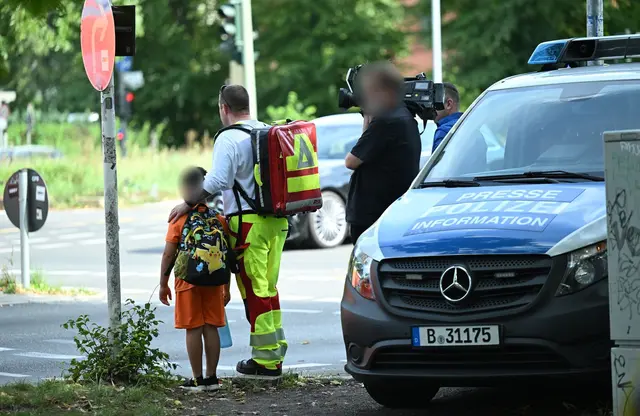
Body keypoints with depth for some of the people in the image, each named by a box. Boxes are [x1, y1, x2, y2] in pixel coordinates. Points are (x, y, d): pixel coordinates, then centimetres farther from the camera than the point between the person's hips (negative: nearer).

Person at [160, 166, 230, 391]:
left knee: (193, 329, 1)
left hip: (188, 280, -3)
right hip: (213, 282, 3)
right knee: (211, 327, 8)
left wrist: (163, 283, 1)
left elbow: (169, 254, -9)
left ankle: (197, 379, 4)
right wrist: (226, 287, 14)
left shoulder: (179, 220, -8)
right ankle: (211, 377, 11)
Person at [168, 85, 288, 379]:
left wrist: (187, 204, -16)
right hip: (277, 221, 8)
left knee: (254, 291, -2)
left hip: (248, 223, -8)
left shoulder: (229, 138, -12)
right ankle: (275, 354, 20)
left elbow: (217, 180, -23)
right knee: (268, 288, 16)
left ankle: (266, 360, -1)